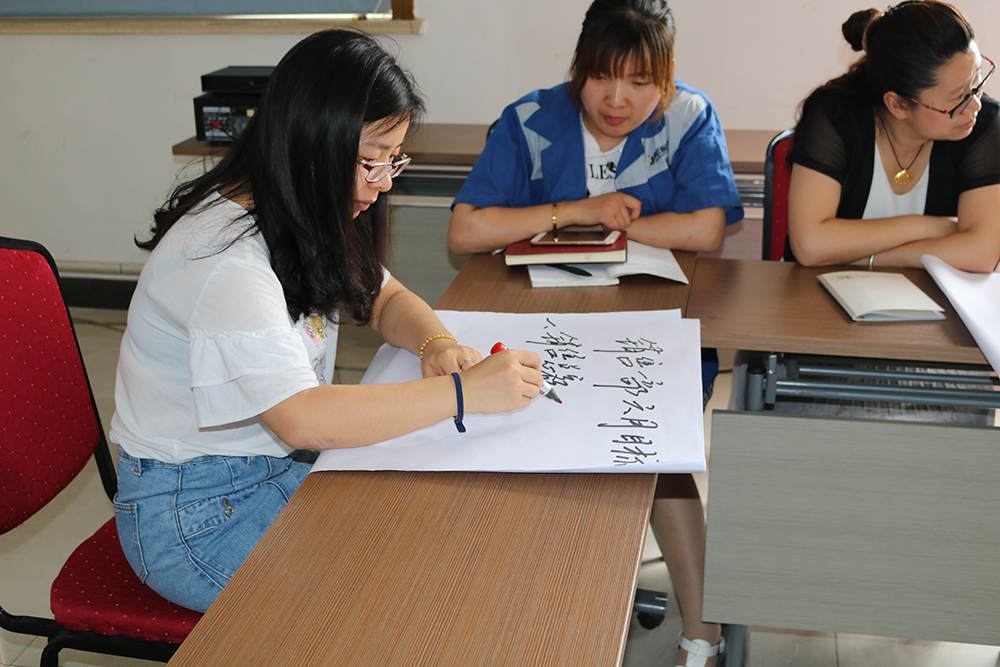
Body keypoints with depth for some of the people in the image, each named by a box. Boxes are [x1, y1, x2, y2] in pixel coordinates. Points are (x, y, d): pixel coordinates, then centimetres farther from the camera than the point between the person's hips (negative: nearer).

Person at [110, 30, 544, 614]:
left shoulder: (304, 218, 1)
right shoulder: (225, 258, -28)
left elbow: (385, 298, 11)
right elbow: (301, 418, -36)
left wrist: (436, 342, -12)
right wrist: (462, 391, -33)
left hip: (278, 465, 8)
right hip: (193, 512, -8)